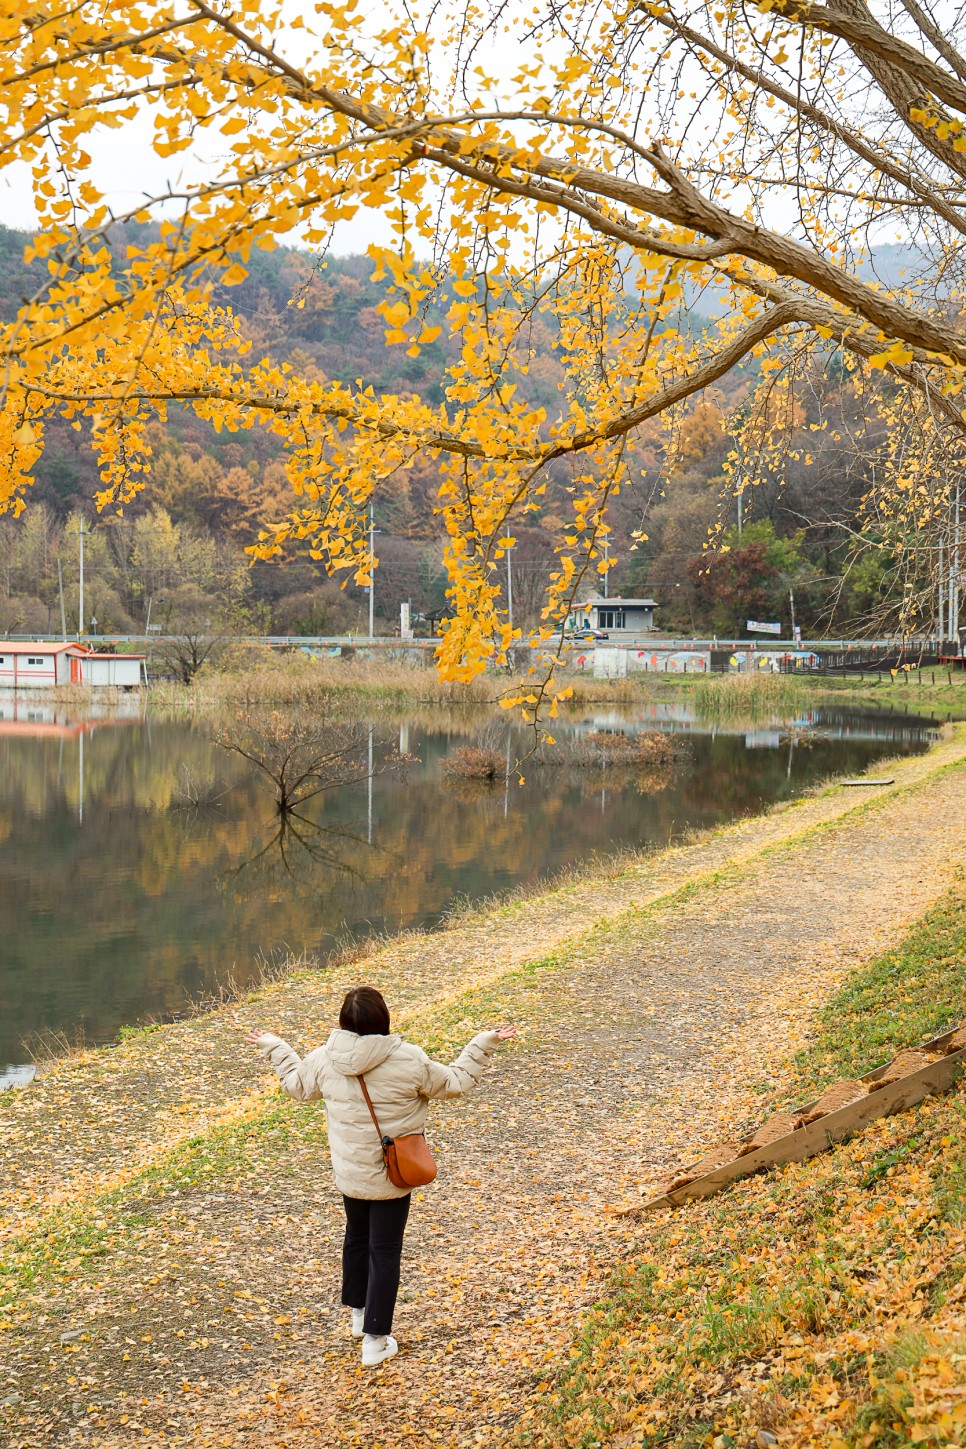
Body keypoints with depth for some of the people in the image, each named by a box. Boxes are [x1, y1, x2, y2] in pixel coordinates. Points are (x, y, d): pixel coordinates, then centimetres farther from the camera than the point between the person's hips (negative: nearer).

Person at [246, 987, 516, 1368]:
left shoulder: (324, 1060, -10)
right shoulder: (408, 1061, -20)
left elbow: (298, 1085, 12)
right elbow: (454, 1082, -7)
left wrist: (273, 1047, 28)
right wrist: (483, 1044, 4)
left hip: (347, 1174, 4)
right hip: (391, 1177, -4)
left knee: (357, 1237, 26)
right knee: (384, 1252, 7)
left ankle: (358, 1313, 45)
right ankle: (375, 1340, 13)